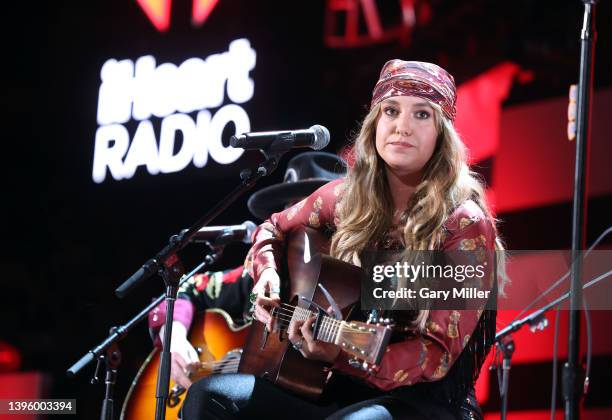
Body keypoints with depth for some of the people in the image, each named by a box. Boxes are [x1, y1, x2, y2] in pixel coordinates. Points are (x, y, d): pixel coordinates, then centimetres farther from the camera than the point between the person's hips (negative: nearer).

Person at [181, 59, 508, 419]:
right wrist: (267, 273, 2)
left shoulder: (465, 225, -11)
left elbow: (439, 355, -16)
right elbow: (273, 230, 26)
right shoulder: (346, 197, 5)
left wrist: (340, 357, -32)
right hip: (339, 390, 6)